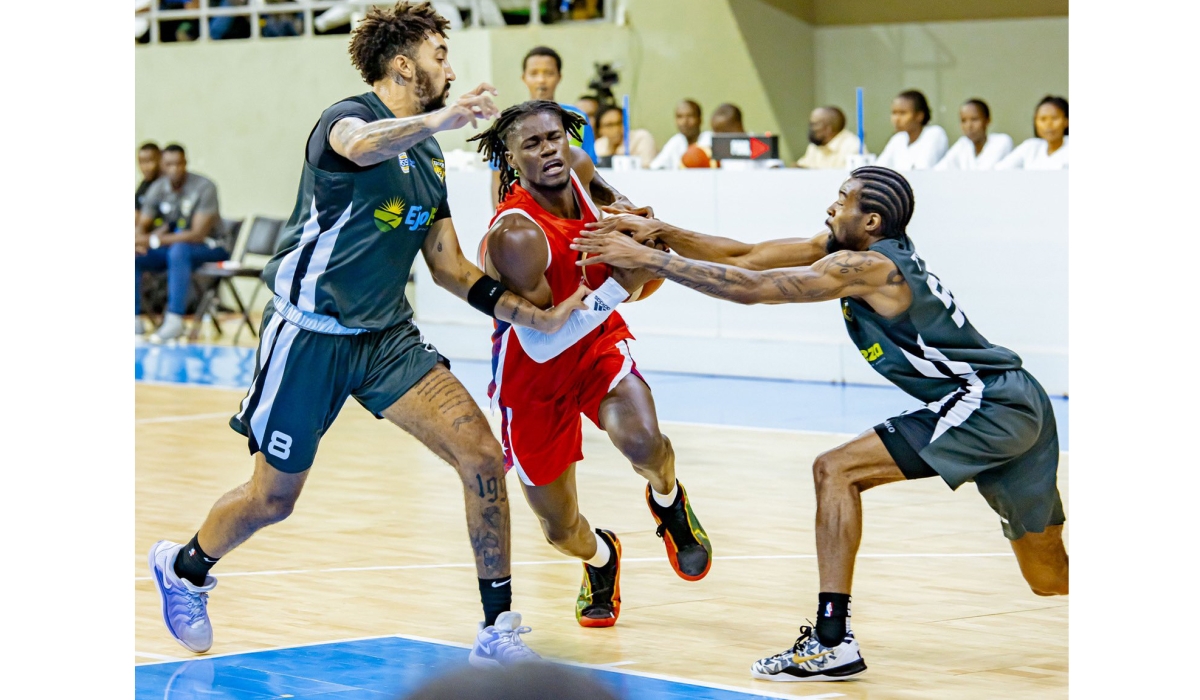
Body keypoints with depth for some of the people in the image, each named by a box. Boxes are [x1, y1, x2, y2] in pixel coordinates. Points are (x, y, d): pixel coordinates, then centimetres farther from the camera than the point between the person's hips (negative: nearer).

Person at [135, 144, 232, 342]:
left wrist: (154, 240, -36)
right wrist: (138, 240, -28)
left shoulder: (204, 188, -21)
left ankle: (175, 320, -40)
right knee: (135, 256, -17)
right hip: (173, 242, 6)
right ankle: (135, 319, -12)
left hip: (211, 246, -6)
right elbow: (142, 225, 0)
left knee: (179, 250, -39)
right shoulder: (157, 189, -4)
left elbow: (198, 234, -28)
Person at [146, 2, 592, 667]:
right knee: (272, 499, 8)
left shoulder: (428, 156, 11)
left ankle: (498, 631, -7)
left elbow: (449, 268, 14)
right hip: (309, 333, -6)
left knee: (482, 457, -14)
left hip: (386, 336, 6)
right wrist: (440, 118, -58)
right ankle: (182, 566, 39)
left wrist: (534, 314, 1)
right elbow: (361, 145, -41)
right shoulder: (348, 116, -13)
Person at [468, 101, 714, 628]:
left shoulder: (578, 169, -11)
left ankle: (668, 499, 8)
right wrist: (618, 287, -38)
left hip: (598, 340, 4)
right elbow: (539, 343, -33)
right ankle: (600, 558, 44)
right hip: (534, 371, -4)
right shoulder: (515, 236, -31)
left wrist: (627, 214, -3)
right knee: (560, 530, 5)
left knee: (643, 443, -28)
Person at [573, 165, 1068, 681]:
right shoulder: (846, 247, 10)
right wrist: (661, 233, -2)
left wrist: (647, 258, -17)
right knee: (1050, 581, 18)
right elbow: (747, 257, 9)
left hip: (990, 405, -10)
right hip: (1019, 406, 10)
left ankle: (832, 643, -15)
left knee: (837, 471, -13)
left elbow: (751, 288, -19)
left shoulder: (865, 266, -16)